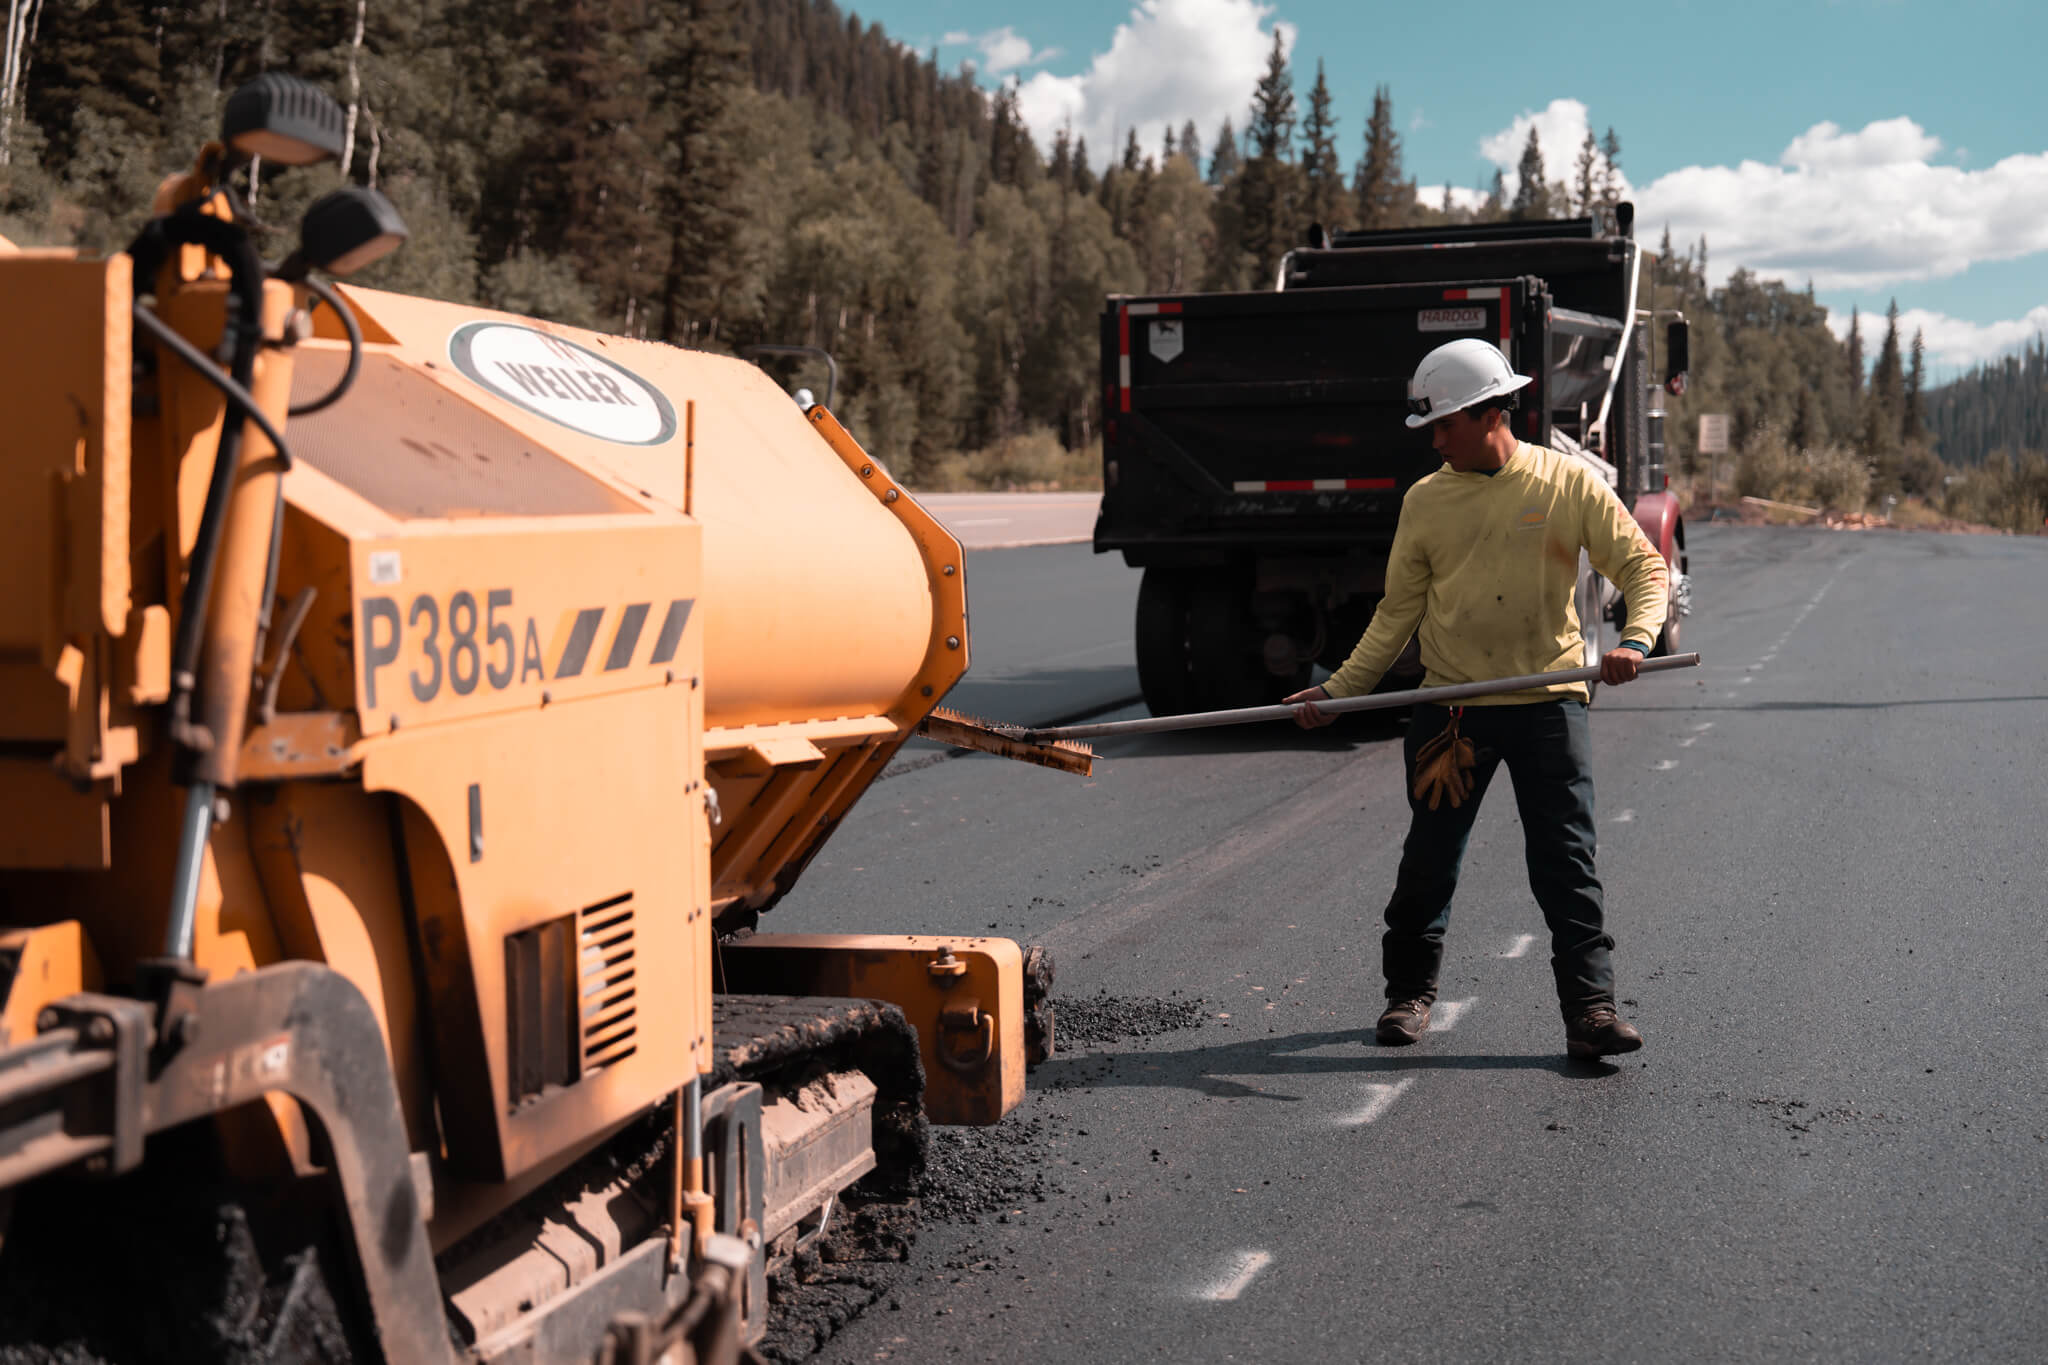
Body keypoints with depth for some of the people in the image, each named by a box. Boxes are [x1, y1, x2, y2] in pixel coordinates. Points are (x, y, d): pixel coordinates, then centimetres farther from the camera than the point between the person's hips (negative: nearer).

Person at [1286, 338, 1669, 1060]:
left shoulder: (1569, 484, -1)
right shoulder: (1425, 500, 5)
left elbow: (1644, 567, -1)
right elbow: (1397, 615, 10)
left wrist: (1634, 639, -20)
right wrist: (1338, 689, 4)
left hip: (1548, 702, -2)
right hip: (1450, 707, 2)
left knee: (1567, 861, -5)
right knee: (1429, 859, 7)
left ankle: (1589, 1007, -1)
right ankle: (1410, 992, 25)